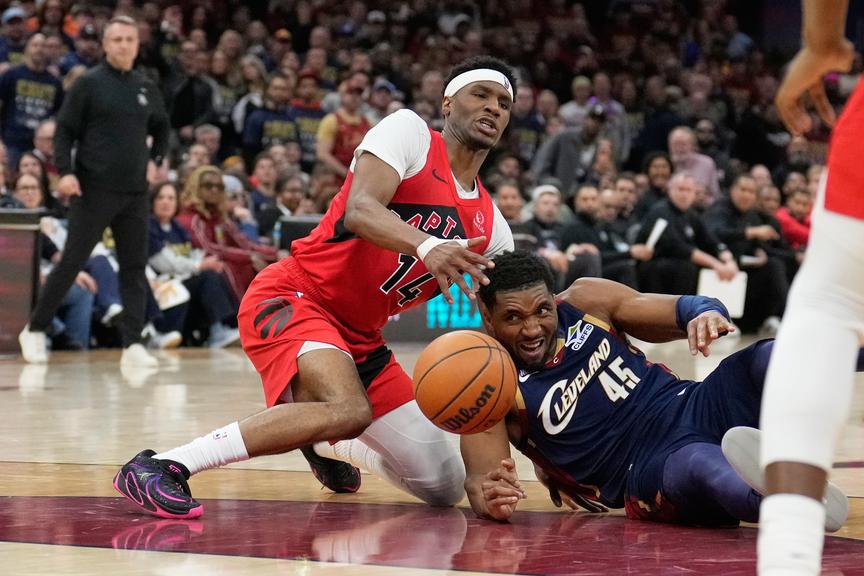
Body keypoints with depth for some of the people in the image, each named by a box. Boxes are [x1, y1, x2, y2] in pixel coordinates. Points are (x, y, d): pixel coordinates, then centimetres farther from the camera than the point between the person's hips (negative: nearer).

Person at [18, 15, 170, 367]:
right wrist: (65, 171, -15)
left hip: (135, 192, 5)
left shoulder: (146, 89, 11)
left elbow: (161, 128, 28)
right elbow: (64, 130, -3)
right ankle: (35, 331, 11)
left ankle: (132, 344, 0)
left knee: (135, 268, 0)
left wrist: (157, 159, 12)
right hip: (94, 190, -4)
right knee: (71, 263, -2)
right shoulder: (89, 84, -2)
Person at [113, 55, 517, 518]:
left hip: (359, 338, 7)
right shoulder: (409, 131, -7)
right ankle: (156, 467, -30)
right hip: (292, 300, -7)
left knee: (444, 487, 4)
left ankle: (325, 443, 34)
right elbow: (359, 210, -25)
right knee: (350, 410, -37)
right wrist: (427, 246, -43)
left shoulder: (490, 227, 9)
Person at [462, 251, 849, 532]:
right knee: (699, 465, -40)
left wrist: (706, 313, -19)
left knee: (772, 357, -24)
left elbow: (683, 309, 7)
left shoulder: (585, 301, 6)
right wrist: (491, 499, -35)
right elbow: (480, 478, -9)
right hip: (647, 476, -5)